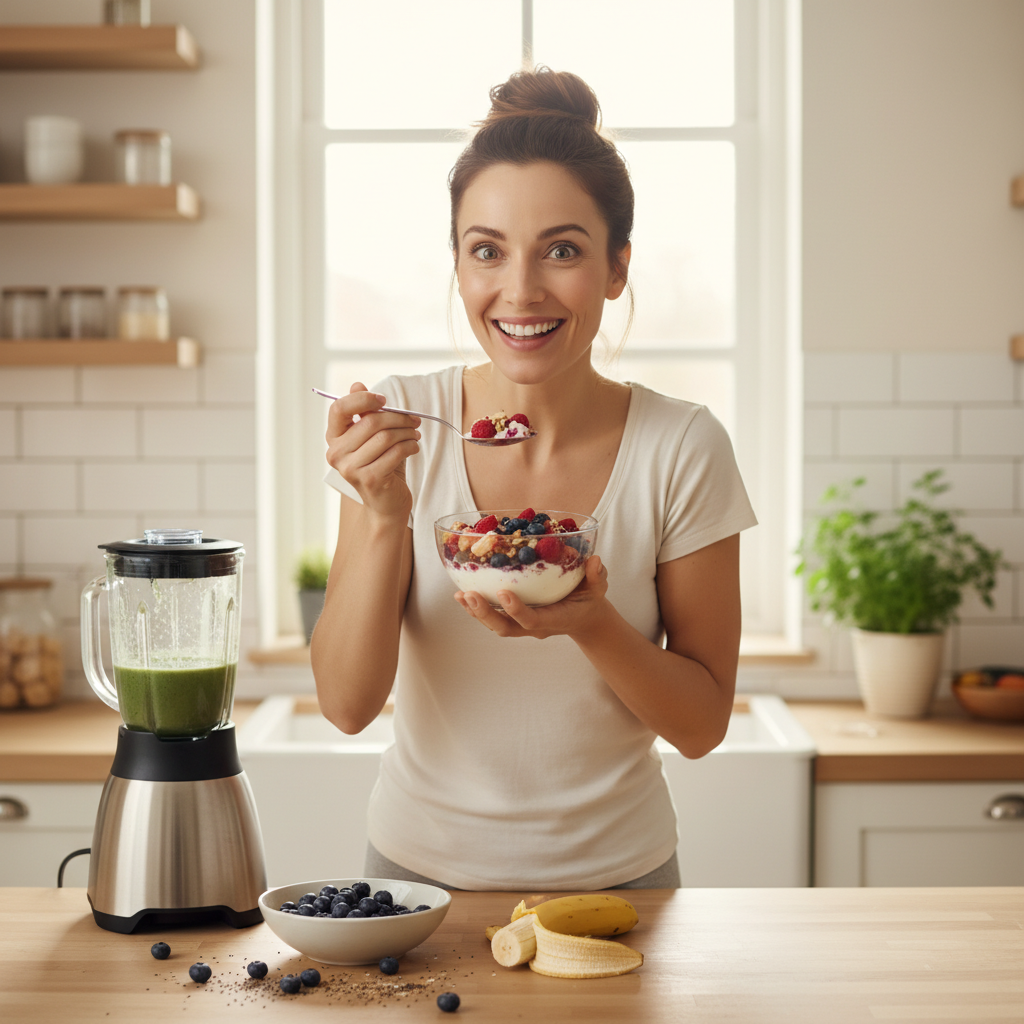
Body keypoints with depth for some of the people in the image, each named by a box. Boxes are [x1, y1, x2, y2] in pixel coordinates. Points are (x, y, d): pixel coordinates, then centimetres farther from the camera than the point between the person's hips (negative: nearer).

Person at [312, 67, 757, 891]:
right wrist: (384, 517, -27)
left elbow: (703, 723, -9)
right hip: (421, 866, 1)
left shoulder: (683, 450, -14)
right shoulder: (404, 427, -12)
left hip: (615, 874, 0)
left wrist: (592, 624, -26)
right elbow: (347, 703, -13)